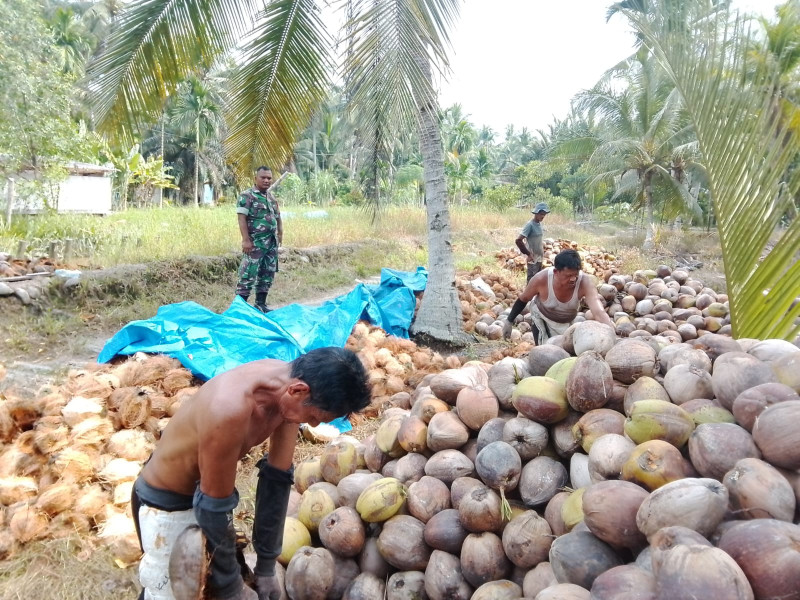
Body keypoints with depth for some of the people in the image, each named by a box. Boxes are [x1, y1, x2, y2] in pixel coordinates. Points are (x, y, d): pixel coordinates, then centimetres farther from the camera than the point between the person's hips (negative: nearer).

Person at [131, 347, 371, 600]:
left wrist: (266, 566, -3)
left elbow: (277, 477, -9)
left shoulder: (289, 383, -18)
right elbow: (214, 506, -27)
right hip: (166, 502, -6)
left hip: (210, 491, 6)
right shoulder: (231, 409, -40)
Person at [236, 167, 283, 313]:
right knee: (248, 275, -8)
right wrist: (246, 240, -21)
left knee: (268, 274, 11)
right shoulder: (247, 196, -7)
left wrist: (280, 235, 11)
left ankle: (261, 304, 20)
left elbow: (278, 218, 22)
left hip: (272, 243, 8)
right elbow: (241, 218, -14)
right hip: (255, 243, -8)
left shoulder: (272, 198, 16)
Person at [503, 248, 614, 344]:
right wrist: (509, 321, -6)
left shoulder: (584, 283, -37)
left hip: (567, 322, 2)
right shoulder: (541, 279, -36)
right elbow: (523, 299, -16)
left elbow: (599, 312, -49)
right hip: (541, 318, -2)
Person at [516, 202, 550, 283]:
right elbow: (518, 240, -23)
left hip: (539, 257, 8)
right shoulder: (530, 224, -17)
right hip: (533, 258, -8)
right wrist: (528, 254, -18)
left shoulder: (539, 224, 7)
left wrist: (542, 250, 11)